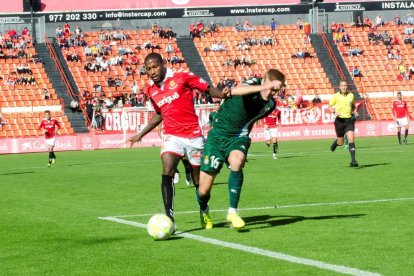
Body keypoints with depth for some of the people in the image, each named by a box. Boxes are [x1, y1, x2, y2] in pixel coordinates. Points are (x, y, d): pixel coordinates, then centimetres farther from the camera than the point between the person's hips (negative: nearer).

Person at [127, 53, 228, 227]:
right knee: (167, 171, -23)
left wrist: (223, 94, -24)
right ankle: (169, 217, -29)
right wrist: (141, 135, 26)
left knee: (200, 179, 9)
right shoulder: (151, 90, 10)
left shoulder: (182, 77, -4)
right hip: (172, 136, 2)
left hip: (193, 135, -2)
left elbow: (208, 89, -3)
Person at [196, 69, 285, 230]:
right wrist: (262, 87, -51)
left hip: (239, 138, 3)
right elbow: (234, 91, -41)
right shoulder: (253, 83, -15)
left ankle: (232, 212, -24)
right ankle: (204, 211, 35)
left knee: (236, 162, -35)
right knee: (204, 190, -3)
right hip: (218, 136, -3)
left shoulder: (270, 105, 2)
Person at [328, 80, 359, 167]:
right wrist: (334, 112, -15)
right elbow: (330, 106, 3)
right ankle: (335, 143, 45)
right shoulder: (336, 96, -2)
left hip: (349, 120, 1)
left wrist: (355, 111, 7)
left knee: (351, 138, -16)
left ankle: (353, 160, -16)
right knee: (341, 142, 6)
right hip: (340, 120, -1)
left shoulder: (351, 95, 7)